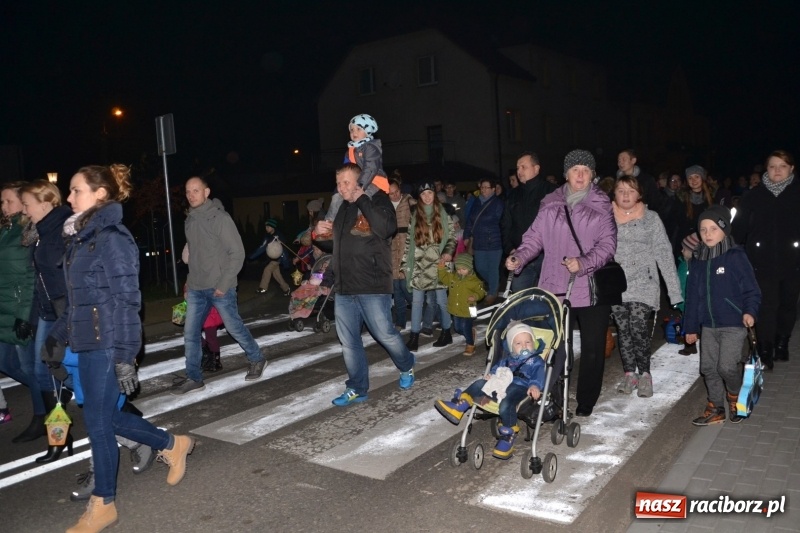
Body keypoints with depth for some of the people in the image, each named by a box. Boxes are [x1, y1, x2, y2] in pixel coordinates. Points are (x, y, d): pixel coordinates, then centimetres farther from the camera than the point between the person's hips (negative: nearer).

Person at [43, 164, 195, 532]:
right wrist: (58, 335, 22)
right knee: (107, 416, 15)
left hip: (107, 345, -9)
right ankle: (172, 445, 34)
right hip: (86, 344, 9)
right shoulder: (81, 236, 12)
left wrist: (125, 356, -19)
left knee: (97, 422, 2)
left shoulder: (112, 238, -15)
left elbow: (126, 301, -18)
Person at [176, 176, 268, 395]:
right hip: (196, 289, 6)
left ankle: (257, 360, 28)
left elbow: (237, 253, -14)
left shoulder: (219, 217, -12)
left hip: (219, 288, -6)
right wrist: (191, 279, 11)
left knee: (234, 327, 7)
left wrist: (224, 284, -17)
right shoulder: (190, 220, 9)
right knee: (190, 333, 5)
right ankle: (194, 378, 16)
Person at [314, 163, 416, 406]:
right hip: (344, 288, 7)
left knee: (385, 334, 2)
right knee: (349, 342, 8)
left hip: (373, 287, -6)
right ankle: (357, 388, 21)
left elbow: (386, 228, -25)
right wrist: (320, 231, 8)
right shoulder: (341, 208, 16)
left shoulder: (377, 202, -4)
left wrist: (362, 199, -18)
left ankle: (407, 367, 30)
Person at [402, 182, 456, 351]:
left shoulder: (443, 214, 4)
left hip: (438, 264, -1)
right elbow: (408, 241, 8)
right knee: (416, 301, 1)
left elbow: (451, 237, 6)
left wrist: (448, 252, -12)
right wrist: (405, 264, 5)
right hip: (419, 265, 2)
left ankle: (446, 333, 22)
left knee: (441, 300, 5)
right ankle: (414, 337, 5)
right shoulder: (414, 216, 7)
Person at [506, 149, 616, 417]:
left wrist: (584, 262, -25)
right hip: (556, 289, 2)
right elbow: (535, 237, 7)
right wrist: (519, 257, -11)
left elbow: (608, 243, -9)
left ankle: (586, 402, 25)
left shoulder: (602, 205, -1)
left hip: (592, 290, -1)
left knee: (592, 349, 8)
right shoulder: (551, 204, 7)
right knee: (555, 347, 7)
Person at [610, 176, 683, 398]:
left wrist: (674, 288, -5)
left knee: (638, 328, -12)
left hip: (643, 284, -2)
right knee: (623, 330, 4)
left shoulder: (651, 218, 4)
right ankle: (629, 373, 17)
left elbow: (664, 252, 1)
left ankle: (644, 374, 3)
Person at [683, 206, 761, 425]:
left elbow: (751, 289, -9)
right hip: (708, 326, 6)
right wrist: (690, 327, 14)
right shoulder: (700, 262, 7)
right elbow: (693, 297, 12)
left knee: (727, 367, -10)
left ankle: (736, 397, 22)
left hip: (733, 324, -6)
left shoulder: (736, 257, -9)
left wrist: (750, 311, -26)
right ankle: (716, 408, 24)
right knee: (708, 368, 9)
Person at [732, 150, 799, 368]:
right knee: (766, 306, -5)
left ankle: (781, 343, 32)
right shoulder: (754, 196, 2)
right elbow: (739, 228, 1)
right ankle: (765, 349, 2)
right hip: (763, 261, -1)